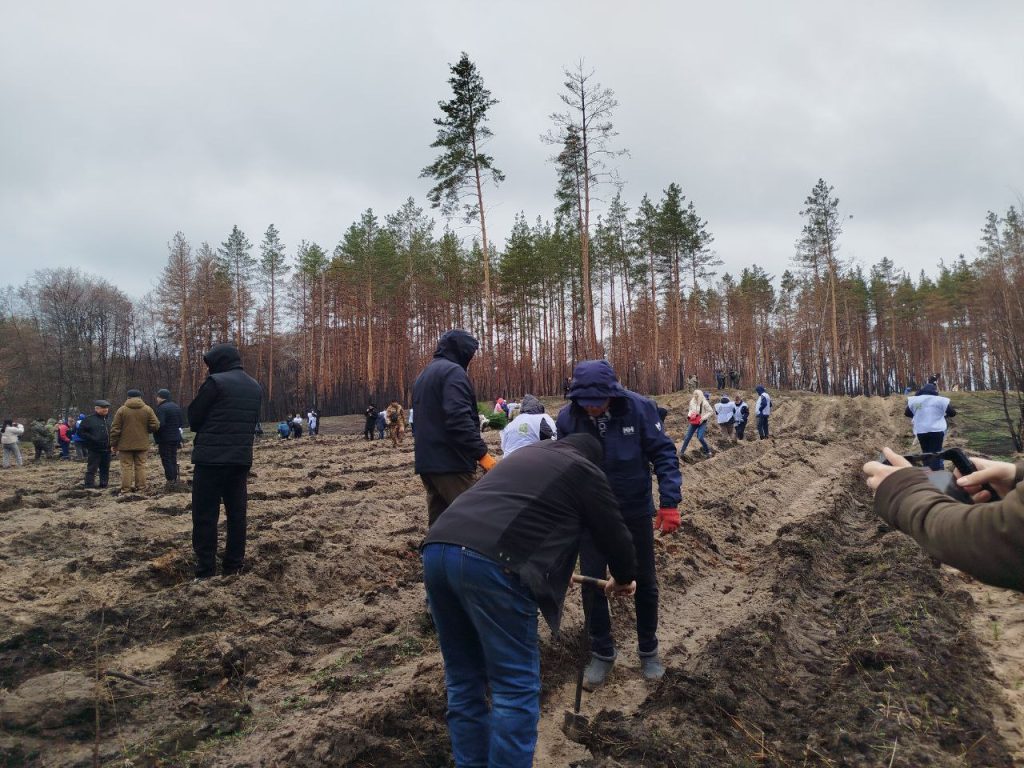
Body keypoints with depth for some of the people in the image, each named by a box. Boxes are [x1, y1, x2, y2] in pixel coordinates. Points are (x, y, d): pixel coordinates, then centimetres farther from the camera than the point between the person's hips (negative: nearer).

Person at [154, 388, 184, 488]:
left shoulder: (162, 408, -16)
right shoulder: (177, 407, 11)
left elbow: (160, 424, -22)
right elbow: (182, 422, 15)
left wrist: (157, 439, -11)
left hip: (165, 439, -8)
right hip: (176, 438, 8)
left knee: (166, 460, -1)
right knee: (173, 459, 14)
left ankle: (170, 481, -2)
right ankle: (175, 480, 17)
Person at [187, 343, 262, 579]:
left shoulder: (215, 382, -10)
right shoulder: (255, 387, 11)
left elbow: (194, 418, -4)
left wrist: (210, 431, 14)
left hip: (211, 458, -6)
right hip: (242, 458, 6)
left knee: (205, 515, 0)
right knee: (237, 512, 11)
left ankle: (206, 571, 1)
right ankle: (234, 565, 15)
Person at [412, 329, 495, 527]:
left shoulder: (423, 375, 22)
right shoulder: (453, 372, -10)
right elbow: (459, 419, -22)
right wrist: (482, 453, -21)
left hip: (427, 461, 10)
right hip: (451, 462, -9)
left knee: (438, 520, 12)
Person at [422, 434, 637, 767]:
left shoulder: (523, 456, 35)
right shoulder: (585, 472, 15)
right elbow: (612, 533, 20)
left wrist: (551, 571, 59)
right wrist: (624, 577, 42)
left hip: (437, 548, 8)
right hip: (491, 563, -8)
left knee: (464, 680, 20)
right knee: (516, 688, 6)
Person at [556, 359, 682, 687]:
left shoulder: (639, 408, -21)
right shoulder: (567, 417, -17)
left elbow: (664, 454, -13)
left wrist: (669, 502, -18)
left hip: (636, 511, 0)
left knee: (644, 582, 13)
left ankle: (648, 649, 35)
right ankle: (602, 653, 26)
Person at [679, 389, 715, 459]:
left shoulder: (704, 403, -15)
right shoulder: (692, 402, 0)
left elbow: (711, 412, -10)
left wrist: (703, 418, -18)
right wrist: (689, 415, -5)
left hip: (702, 423, -5)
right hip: (693, 422, 5)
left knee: (700, 438, -16)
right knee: (687, 437, 6)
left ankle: (708, 451, 6)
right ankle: (682, 452, 17)